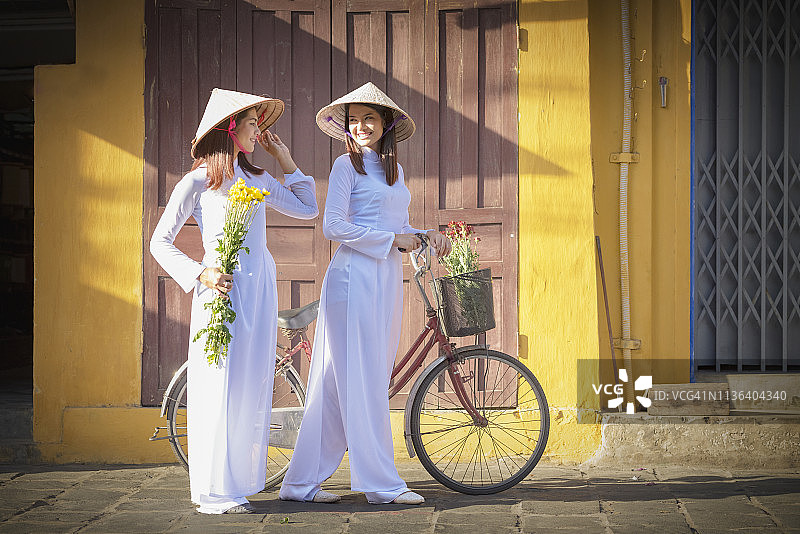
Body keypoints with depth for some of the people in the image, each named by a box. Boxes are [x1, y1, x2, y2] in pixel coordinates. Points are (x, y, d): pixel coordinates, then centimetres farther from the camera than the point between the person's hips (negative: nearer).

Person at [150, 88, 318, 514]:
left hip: (260, 287, 6)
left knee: (252, 387, 5)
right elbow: (160, 242, 0)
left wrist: (284, 158, 18)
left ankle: (239, 482, 13)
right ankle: (214, 492, -1)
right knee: (219, 386, -7)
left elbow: (308, 209, 20)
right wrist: (201, 274, -14)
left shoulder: (257, 179, 15)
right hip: (222, 288, -6)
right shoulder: (197, 182, -1)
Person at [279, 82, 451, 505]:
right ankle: (381, 482, -3)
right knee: (359, 378, -6)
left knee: (375, 376, 7)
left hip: (387, 279, 8)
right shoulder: (347, 165, -3)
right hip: (354, 275, -8)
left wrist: (427, 236, 2)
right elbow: (334, 226, -12)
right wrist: (392, 240, -12)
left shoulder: (394, 170, 18)